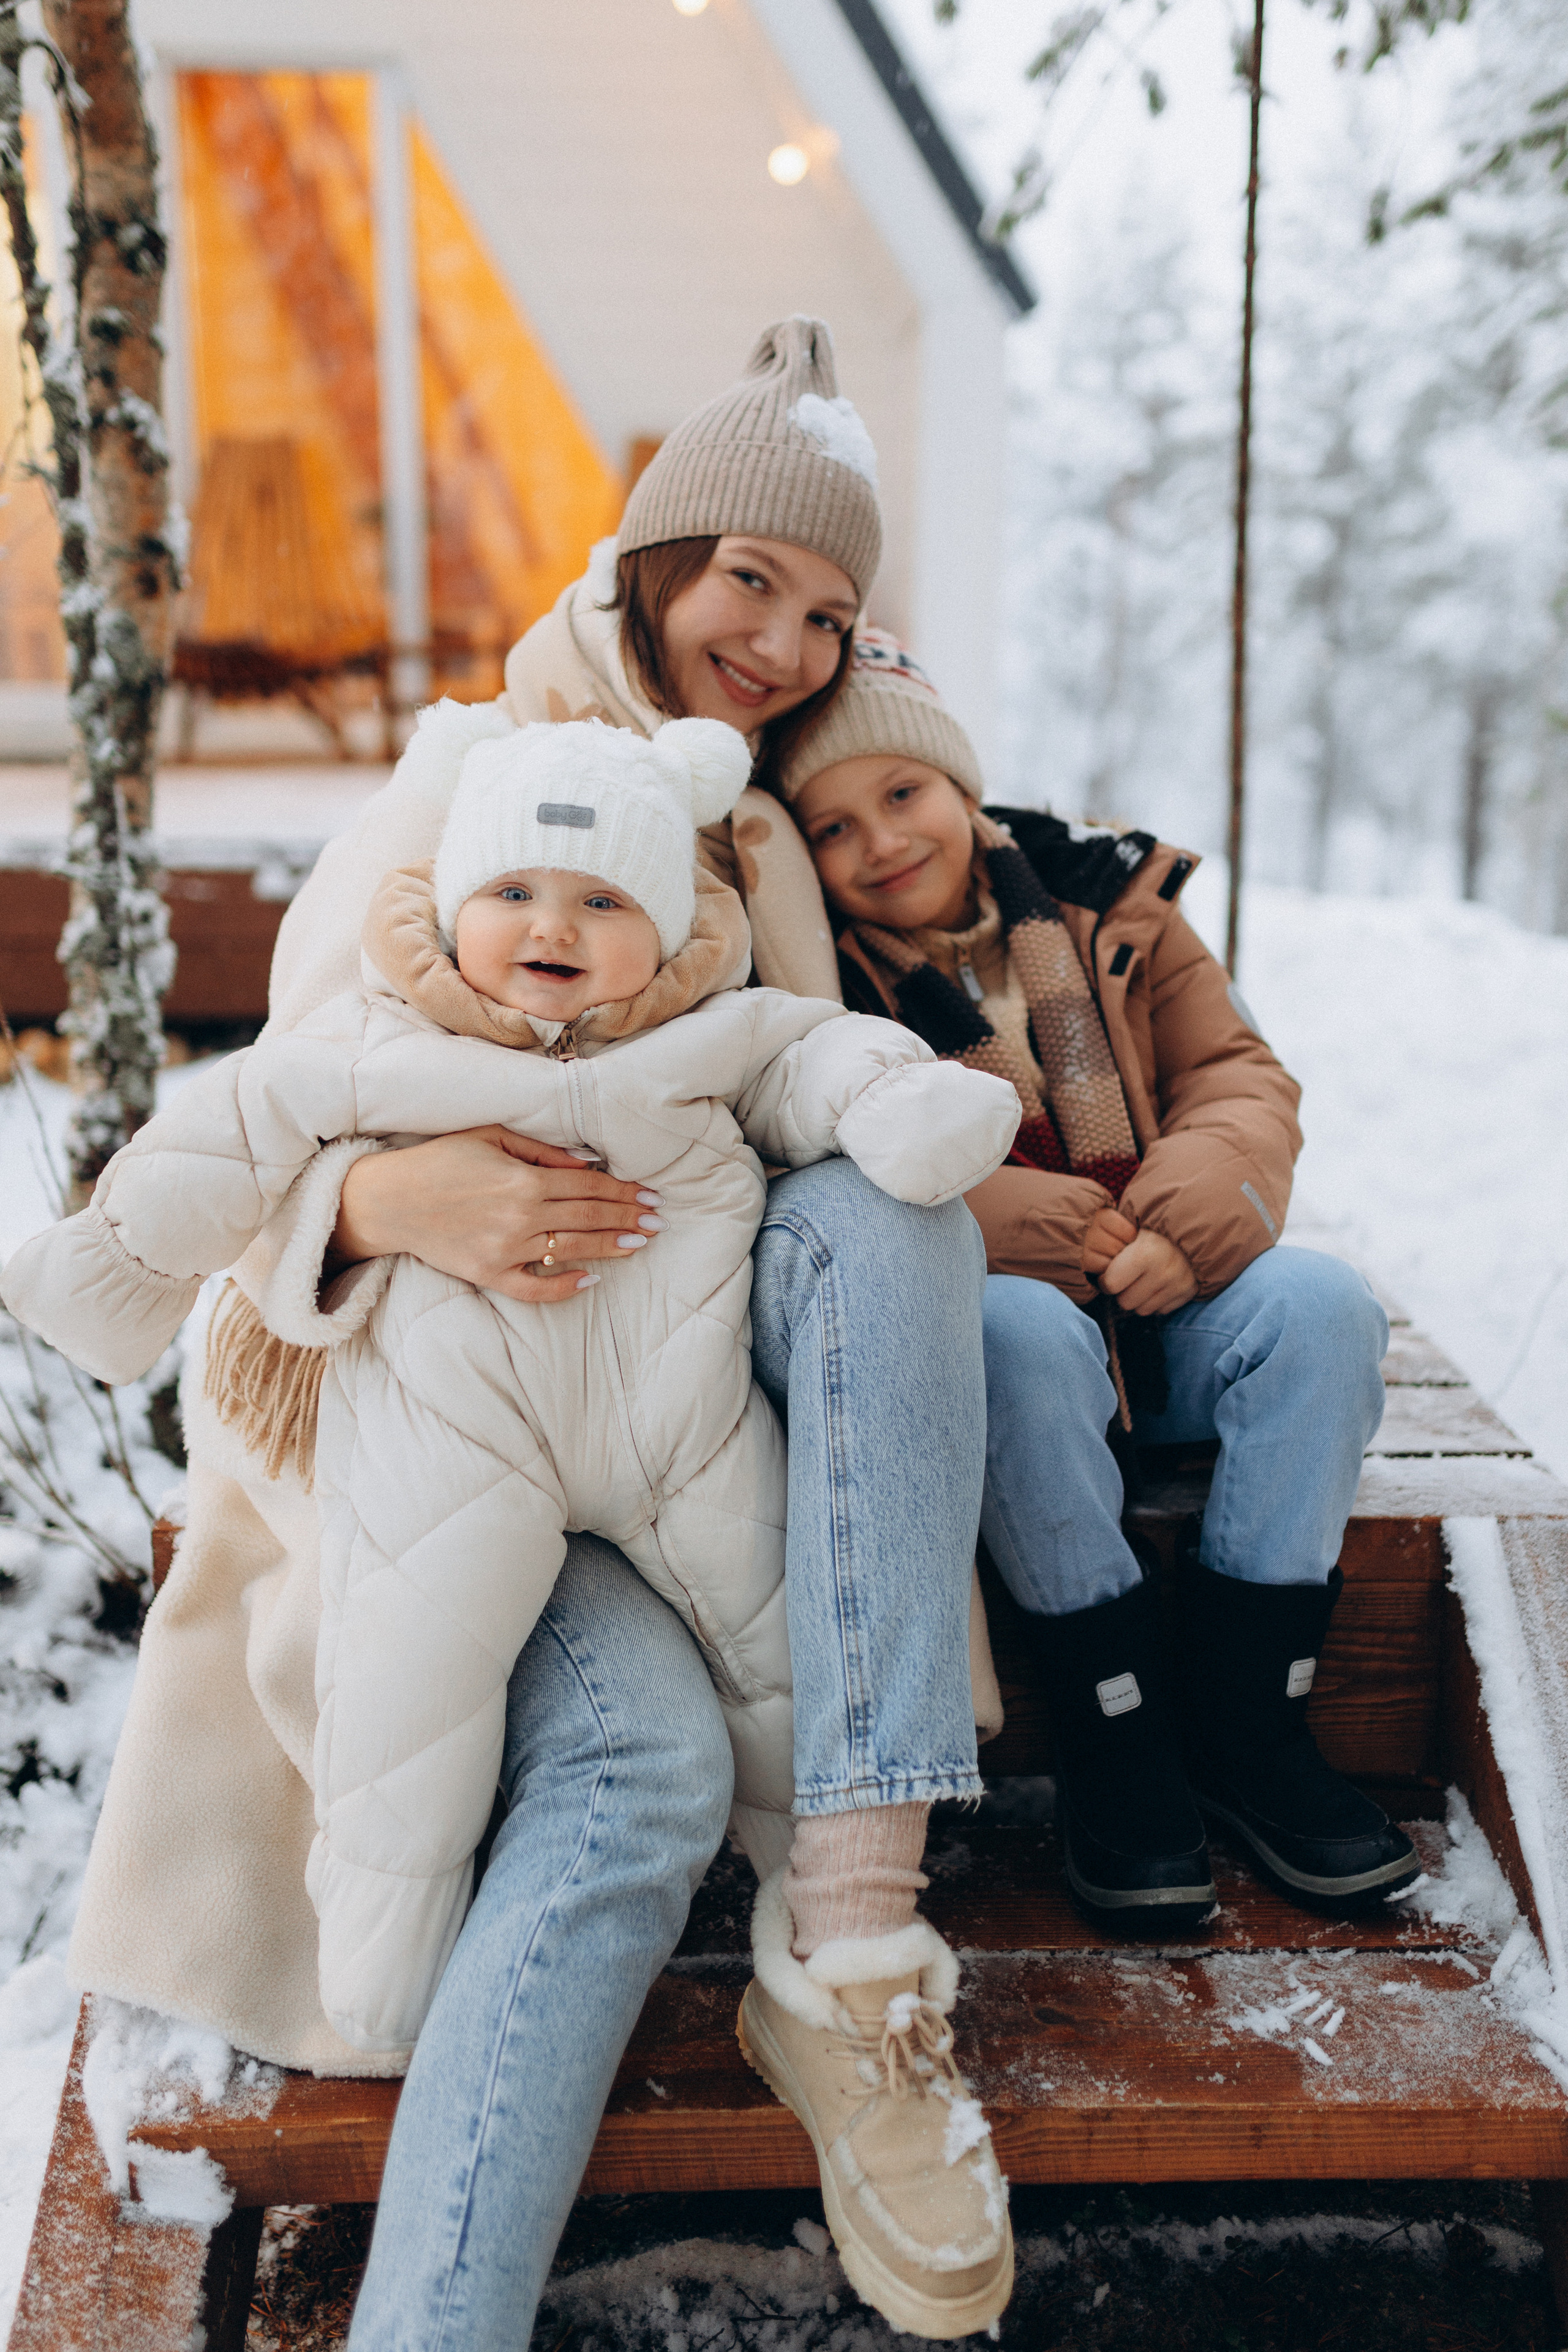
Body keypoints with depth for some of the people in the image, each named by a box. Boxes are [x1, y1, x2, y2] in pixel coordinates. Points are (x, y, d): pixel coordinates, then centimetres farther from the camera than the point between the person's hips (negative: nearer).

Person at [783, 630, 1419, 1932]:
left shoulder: (1105, 904, 7)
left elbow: (1238, 1075, 5)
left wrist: (1191, 1213, -17)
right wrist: (1010, 1218, -24)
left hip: (1162, 1300, 4)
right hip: (972, 1308, -3)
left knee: (1320, 1303, -23)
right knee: (1024, 1336, -36)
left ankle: (1248, 1715, -12)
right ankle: (1112, 1735, -20)